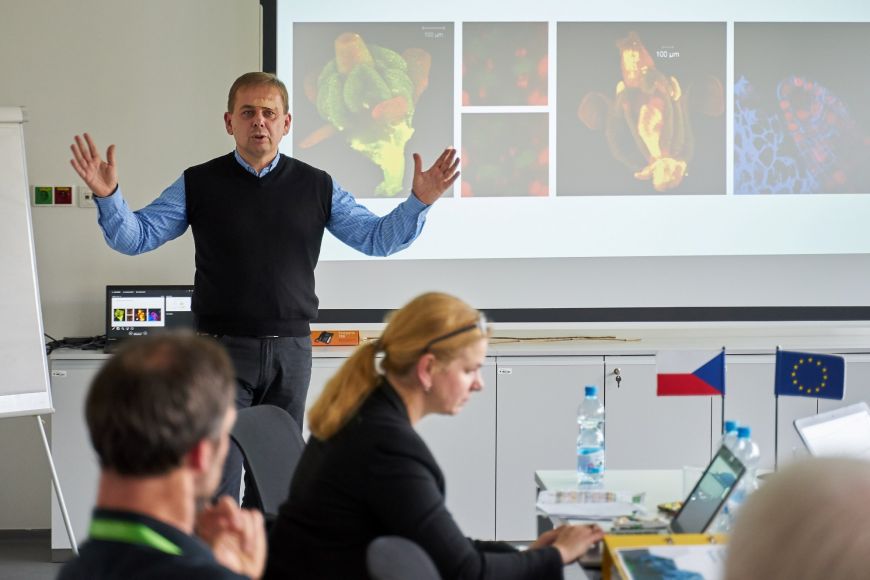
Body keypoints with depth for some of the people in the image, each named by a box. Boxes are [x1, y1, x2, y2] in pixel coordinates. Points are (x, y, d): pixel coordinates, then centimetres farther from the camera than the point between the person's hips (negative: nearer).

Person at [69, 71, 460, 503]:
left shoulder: (317, 187, 6)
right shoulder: (198, 185, 1)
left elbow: (376, 238, 8)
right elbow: (135, 237, 1)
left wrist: (418, 202, -7)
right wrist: (107, 196, -16)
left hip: (291, 352, 2)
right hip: (222, 350, -2)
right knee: (216, 474, -5)